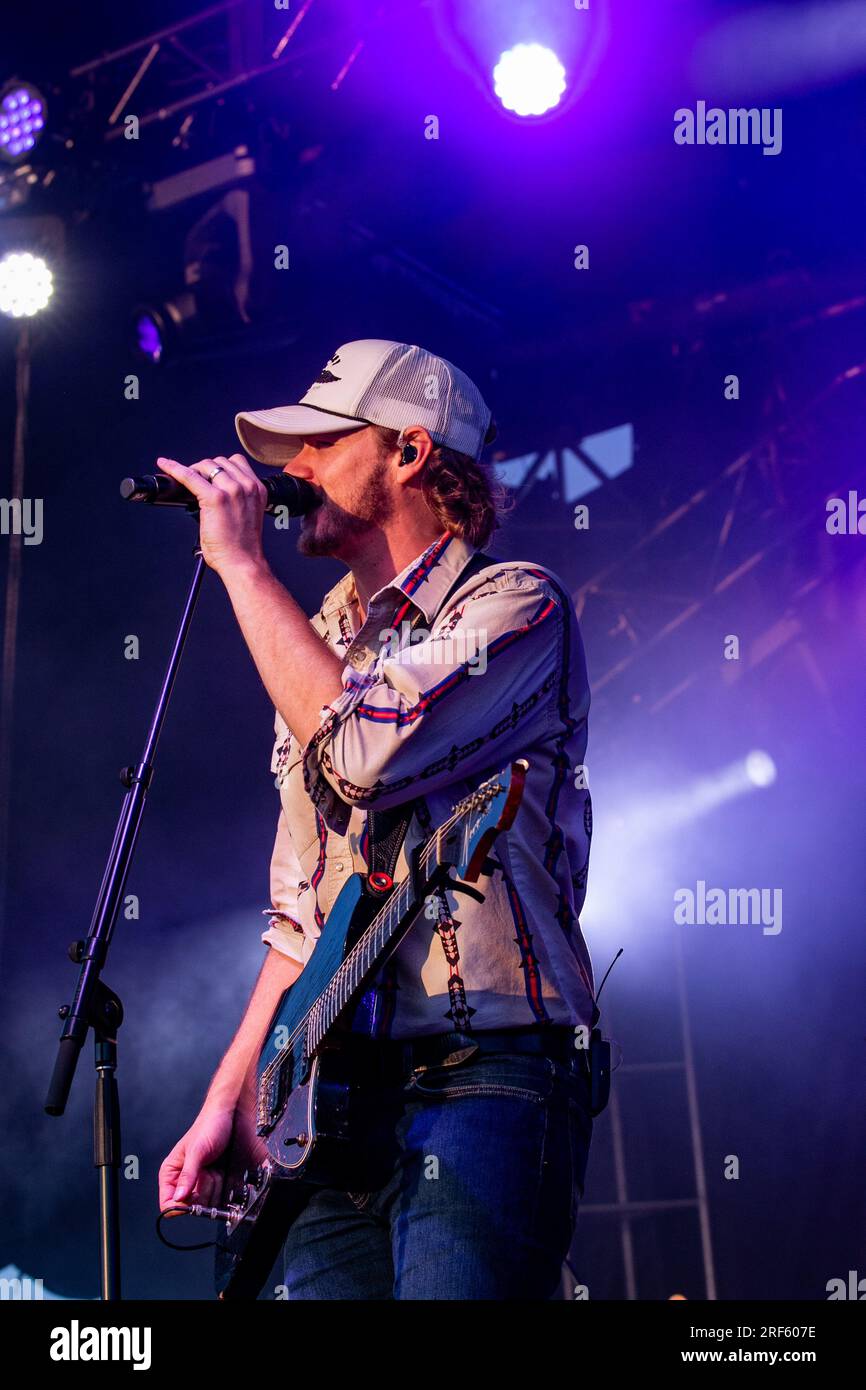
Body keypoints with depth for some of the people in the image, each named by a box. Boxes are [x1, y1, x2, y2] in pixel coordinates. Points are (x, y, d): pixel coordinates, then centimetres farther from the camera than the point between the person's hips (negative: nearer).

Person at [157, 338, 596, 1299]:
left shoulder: (513, 605, -2)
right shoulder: (320, 644, 22)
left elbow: (365, 751, -20)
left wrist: (240, 564, -9)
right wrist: (228, 1100, 17)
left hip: (482, 1076, -7)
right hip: (339, 1095, 7)